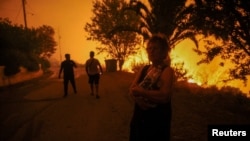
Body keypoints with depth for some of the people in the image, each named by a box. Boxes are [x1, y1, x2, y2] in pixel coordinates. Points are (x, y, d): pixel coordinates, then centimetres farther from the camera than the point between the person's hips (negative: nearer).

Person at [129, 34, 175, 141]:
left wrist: (141, 92, -17)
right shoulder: (144, 69, 7)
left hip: (157, 120, -6)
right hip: (139, 117, 6)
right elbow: (132, 90, 2)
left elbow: (164, 96, -26)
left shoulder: (167, 71, -13)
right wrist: (139, 98, -19)